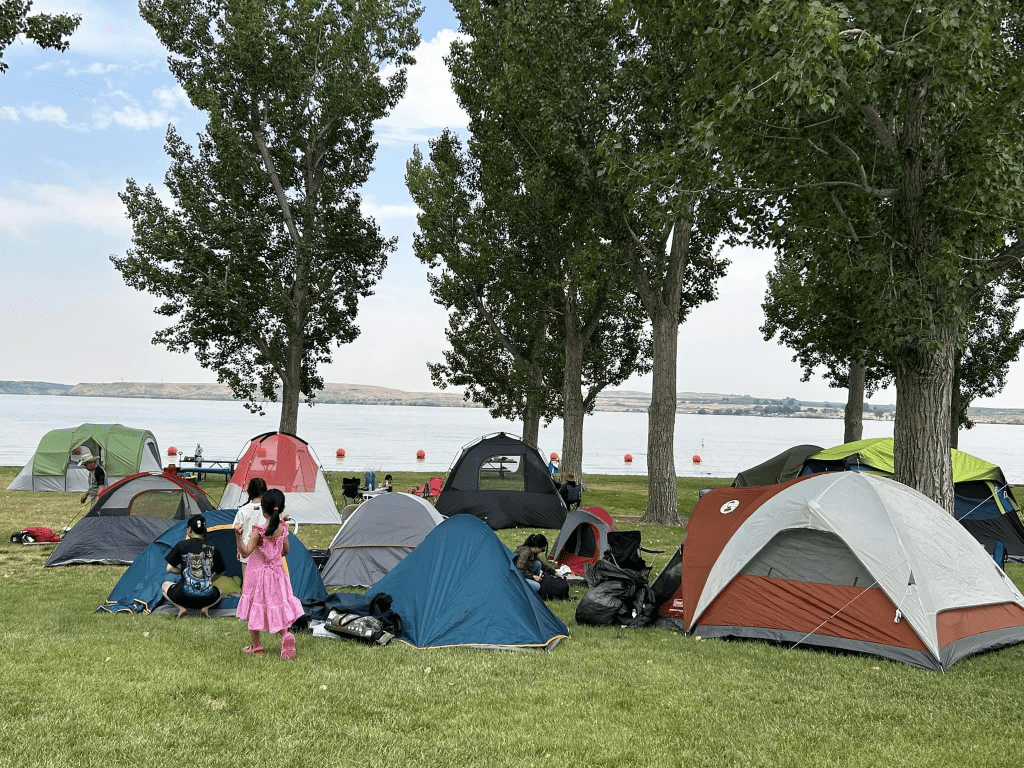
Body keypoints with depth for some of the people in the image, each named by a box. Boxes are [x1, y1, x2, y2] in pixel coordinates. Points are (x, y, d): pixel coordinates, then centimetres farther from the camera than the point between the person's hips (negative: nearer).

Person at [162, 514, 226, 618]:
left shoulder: (181, 545, -2)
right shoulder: (212, 548, 6)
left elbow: (169, 569, 3)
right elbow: (220, 571, 18)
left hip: (185, 596, -2)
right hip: (207, 598, 2)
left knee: (165, 586, 31)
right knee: (218, 591, 39)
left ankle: (181, 607, 4)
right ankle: (205, 608, 6)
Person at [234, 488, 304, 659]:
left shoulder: (259, 530, -21)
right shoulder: (283, 529, -5)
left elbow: (245, 552, -23)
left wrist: (238, 535, -34)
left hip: (258, 574, -4)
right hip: (277, 572, 4)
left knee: (255, 608, 13)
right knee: (277, 608, 14)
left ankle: (255, 645, 23)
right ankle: (285, 635, -13)